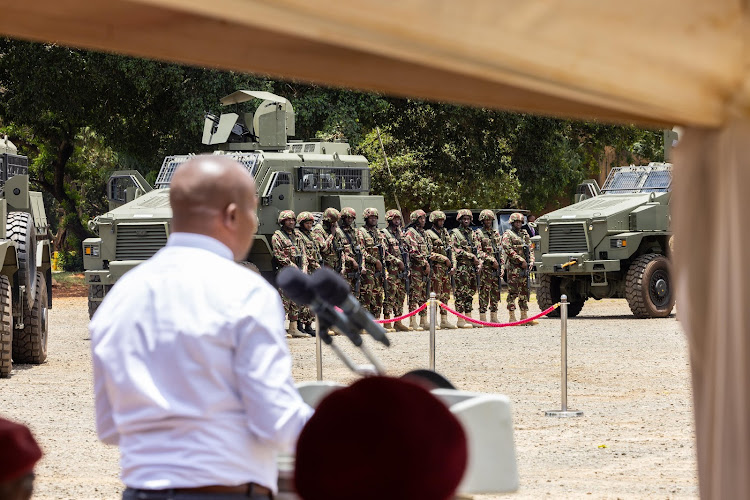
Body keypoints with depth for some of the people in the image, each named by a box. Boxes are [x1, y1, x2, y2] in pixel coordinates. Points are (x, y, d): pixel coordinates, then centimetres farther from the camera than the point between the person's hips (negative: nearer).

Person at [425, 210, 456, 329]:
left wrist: (453, 265, 4)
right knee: (436, 294, -9)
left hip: (446, 268, 7)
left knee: (445, 294, 6)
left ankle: (444, 320, 9)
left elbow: (451, 250, 16)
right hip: (436, 267, -7)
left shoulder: (445, 233, 18)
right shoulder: (428, 234, -4)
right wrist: (445, 259, -13)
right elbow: (429, 253, -13)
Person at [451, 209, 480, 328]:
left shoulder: (471, 233, 19)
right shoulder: (455, 233, -4)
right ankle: (461, 320, -9)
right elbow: (457, 250, -14)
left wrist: (478, 264, 9)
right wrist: (472, 256, -15)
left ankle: (468, 319, 11)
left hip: (471, 266, 8)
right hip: (461, 266, -8)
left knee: (470, 293, 8)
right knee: (461, 293, -8)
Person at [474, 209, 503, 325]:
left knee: (496, 292, 7)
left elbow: (501, 250, 17)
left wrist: (501, 266, 9)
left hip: (496, 267, 6)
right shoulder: (478, 233, 0)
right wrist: (491, 260, -15)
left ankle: (494, 317, 12)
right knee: (484, 291, -9)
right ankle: (483, 318, -9)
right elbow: (479, 252, -8)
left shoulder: (496, 233, 17)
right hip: (485, 266, -6)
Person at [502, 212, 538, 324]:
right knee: (513, 293, -7)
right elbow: (508, 250, -12)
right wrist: (521, 261, -15)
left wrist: (531, 261, 4)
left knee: (524, 292, 8)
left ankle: (524, 316, 12)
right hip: (513, 267, -7)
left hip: (524, 267, 7)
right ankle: (512, 318, -7)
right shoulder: (508, 234, -1)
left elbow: (530, 249, 21)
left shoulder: (525, 234, 20)